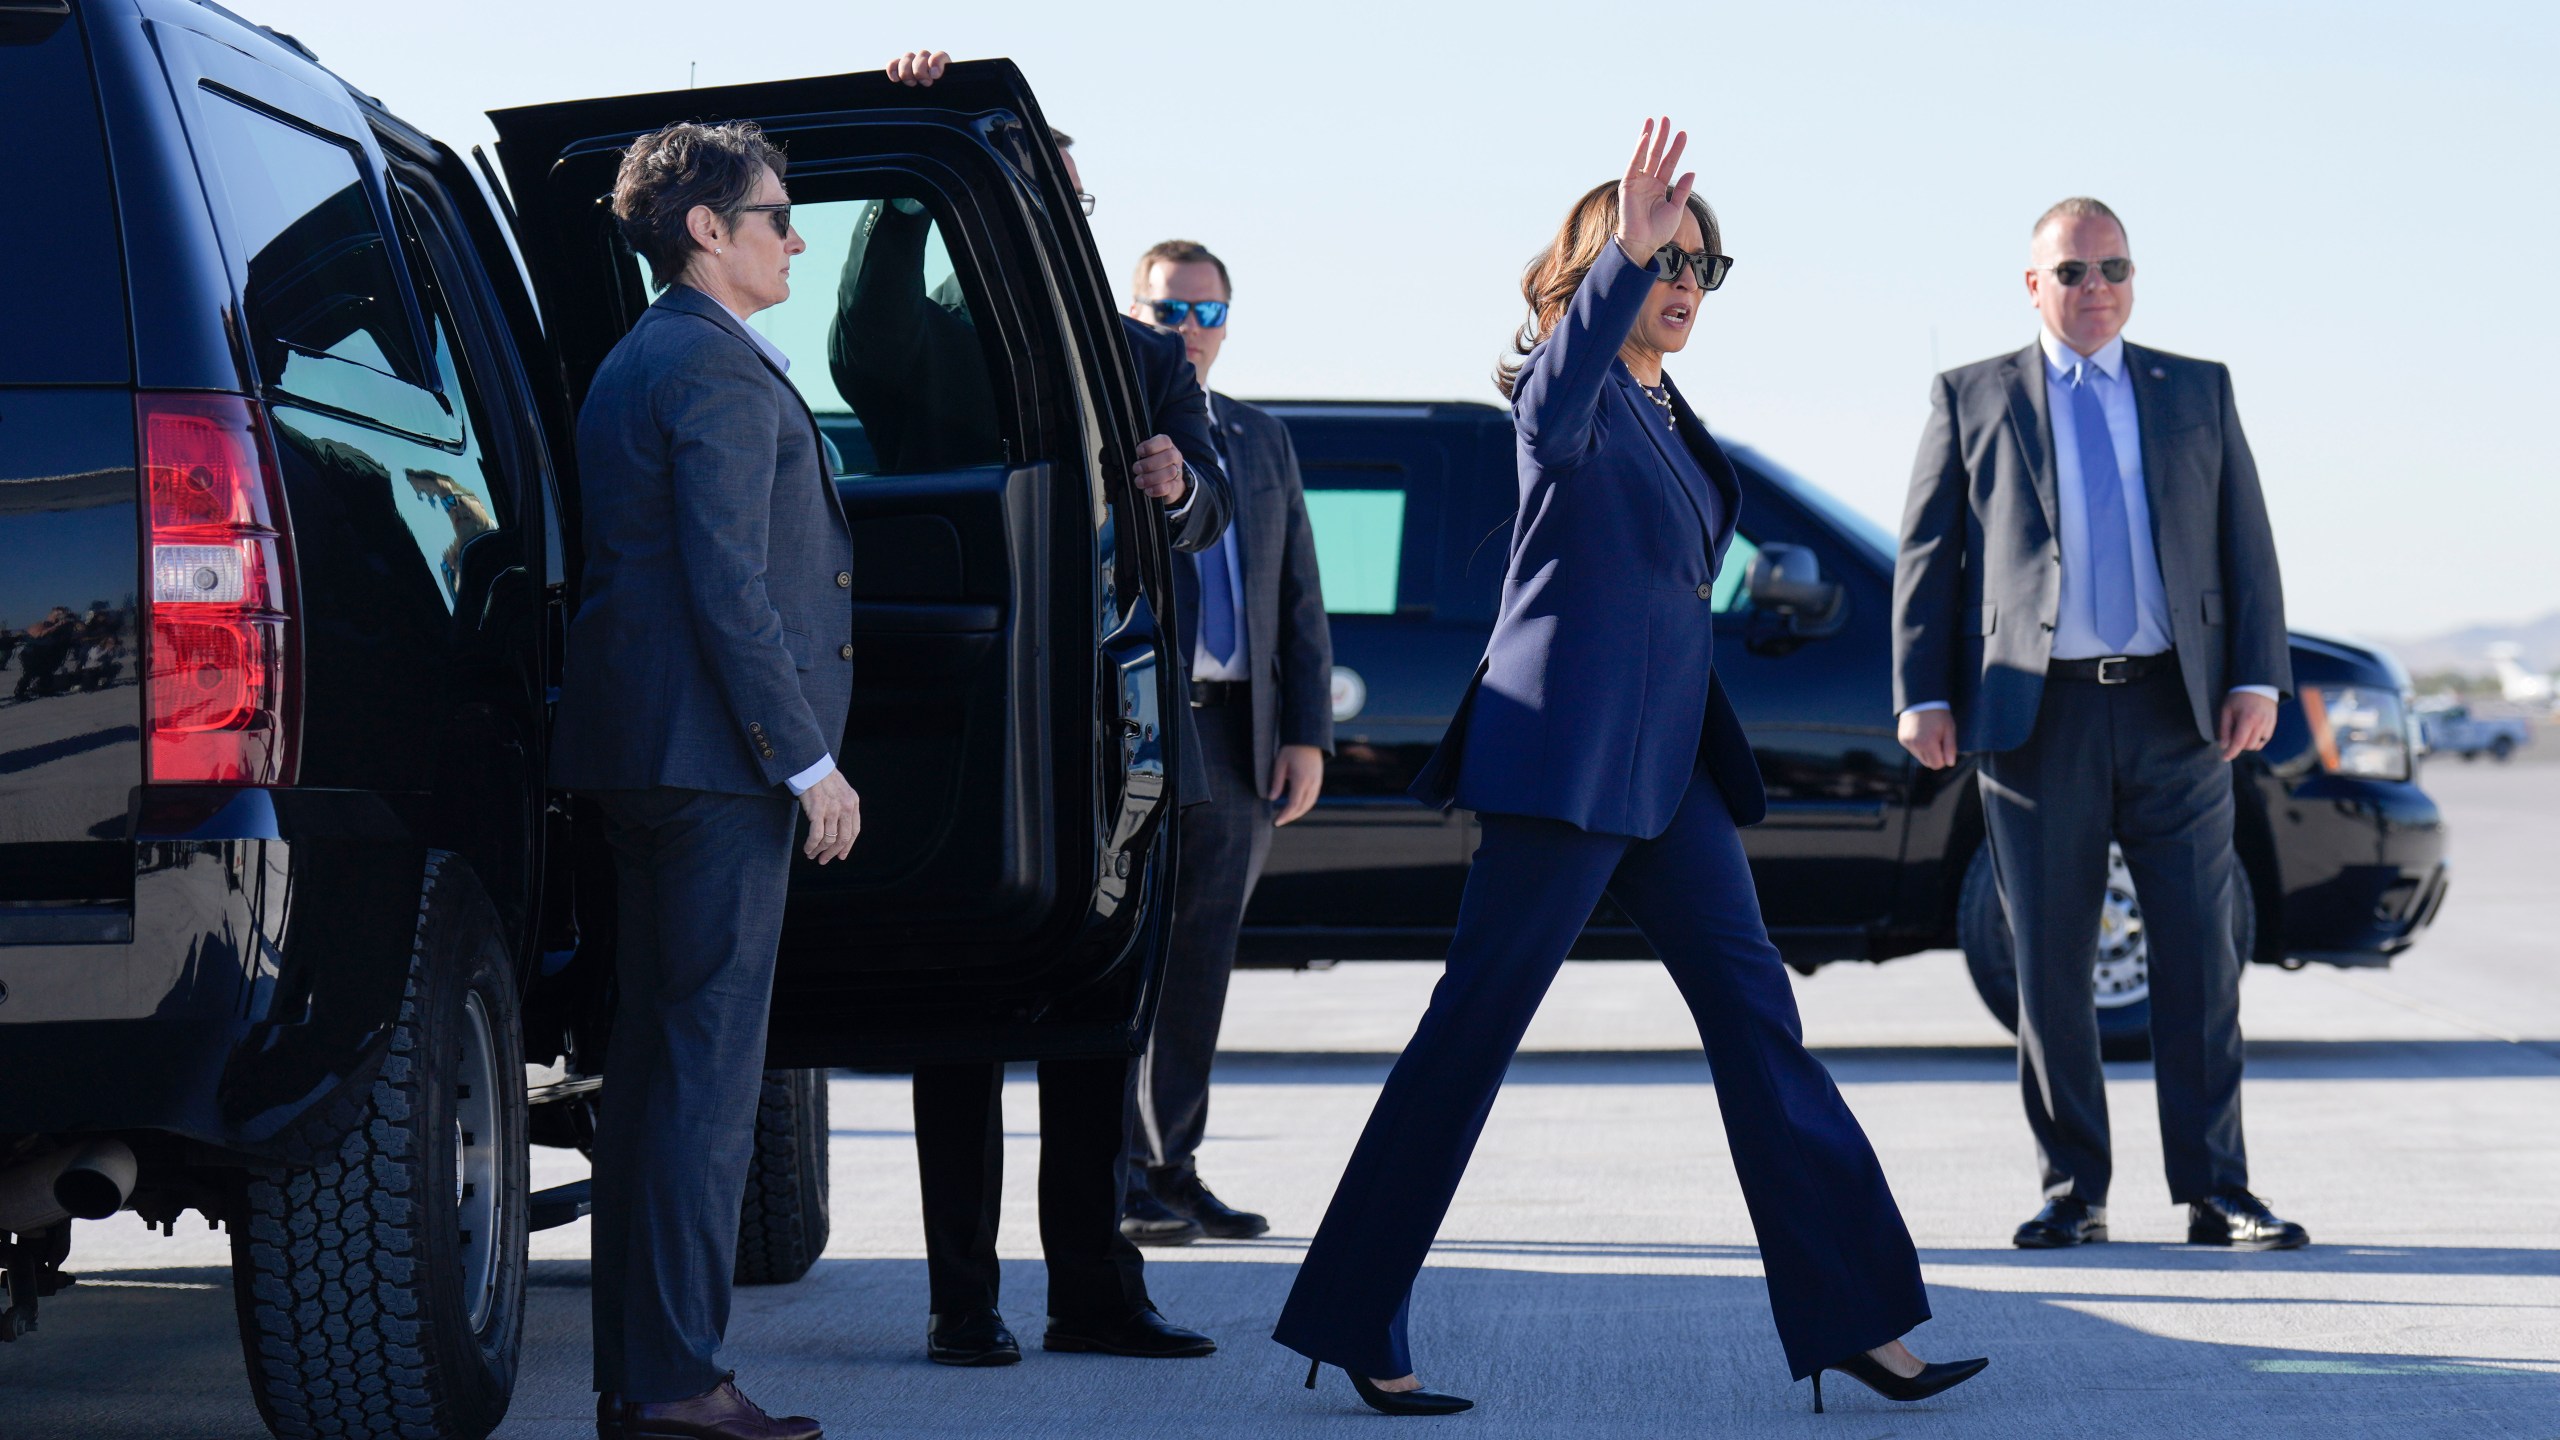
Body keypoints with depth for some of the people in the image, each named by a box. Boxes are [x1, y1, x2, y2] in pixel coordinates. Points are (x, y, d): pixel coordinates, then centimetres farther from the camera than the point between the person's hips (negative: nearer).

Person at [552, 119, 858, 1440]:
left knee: (653, 1056, 12)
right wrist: (809, 760, -16)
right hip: (712, 752, -10)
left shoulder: (634, 365, 20)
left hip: (640, 752, 10)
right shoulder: (715, 368, -12)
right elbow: (728, 588, -19)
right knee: (708, 1061, -8)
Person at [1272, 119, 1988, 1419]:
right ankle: (1353, 1325, -1)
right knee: (1476, 1026, -7)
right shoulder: (1574, 390, -7)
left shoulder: (1665, 414, 21)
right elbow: (1554, 421, -33)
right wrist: (1624, 255, -44)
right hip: (1568, 755, -9)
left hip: (1669, 759, 9)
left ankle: (1855, 1320, 3)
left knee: (1754, 1013, 3)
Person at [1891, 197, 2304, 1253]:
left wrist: (2258, 677, -1)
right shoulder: (1972, 400, 10)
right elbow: (1926, 557, 8)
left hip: (2178, 709, 1)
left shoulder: (2199, 391, 15)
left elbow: (2246, 540, 11)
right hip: (2039, 716, -1)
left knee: (2200, 956, -2)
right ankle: (2072, 1193, 9)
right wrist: (1922, 696, -3)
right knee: (2050, 967, 1)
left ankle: (2216, 1191, 3)